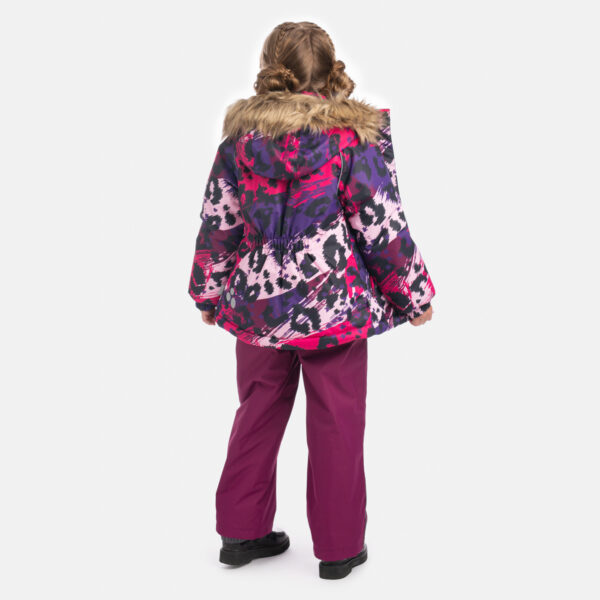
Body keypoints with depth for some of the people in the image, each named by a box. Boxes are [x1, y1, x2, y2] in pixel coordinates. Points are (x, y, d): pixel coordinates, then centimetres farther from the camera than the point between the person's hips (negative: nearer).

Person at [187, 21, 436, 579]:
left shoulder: (242, 132, 0)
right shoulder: (357, 135, -10)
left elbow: (217, 224, 5)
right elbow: (383, 227, -9)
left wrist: (208, 292, 17)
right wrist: (414, 295, 4)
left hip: (257, 302, 4)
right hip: (336, 305, -3)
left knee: (258, 414, 17)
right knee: (336, 425, 9)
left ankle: (242, 531, 29)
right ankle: (339, 547, 21)